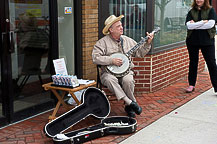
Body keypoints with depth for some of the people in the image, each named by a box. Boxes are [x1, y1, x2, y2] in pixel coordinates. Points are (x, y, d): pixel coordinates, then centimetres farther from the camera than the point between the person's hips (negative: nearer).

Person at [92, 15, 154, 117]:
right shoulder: (103, 42, -2)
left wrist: (147, 43, 3)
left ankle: (129, 107, -12)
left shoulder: (127, 40, 14)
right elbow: (95, 58, -12)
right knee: (109, 79, -37)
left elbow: (139, 52, 17)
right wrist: (112, 60, -18)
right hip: (109, 72, -2)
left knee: (128, 80, -32)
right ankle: (130, 102, -31)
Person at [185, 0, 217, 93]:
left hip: (207, 41, -2)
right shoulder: (191, 12, 7)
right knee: (193, 63, 11)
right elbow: (188, 25, -8)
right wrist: (203, 22, -12)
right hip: (192, 40, 2)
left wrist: (195, 24, -11)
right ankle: (191, 85, 22)